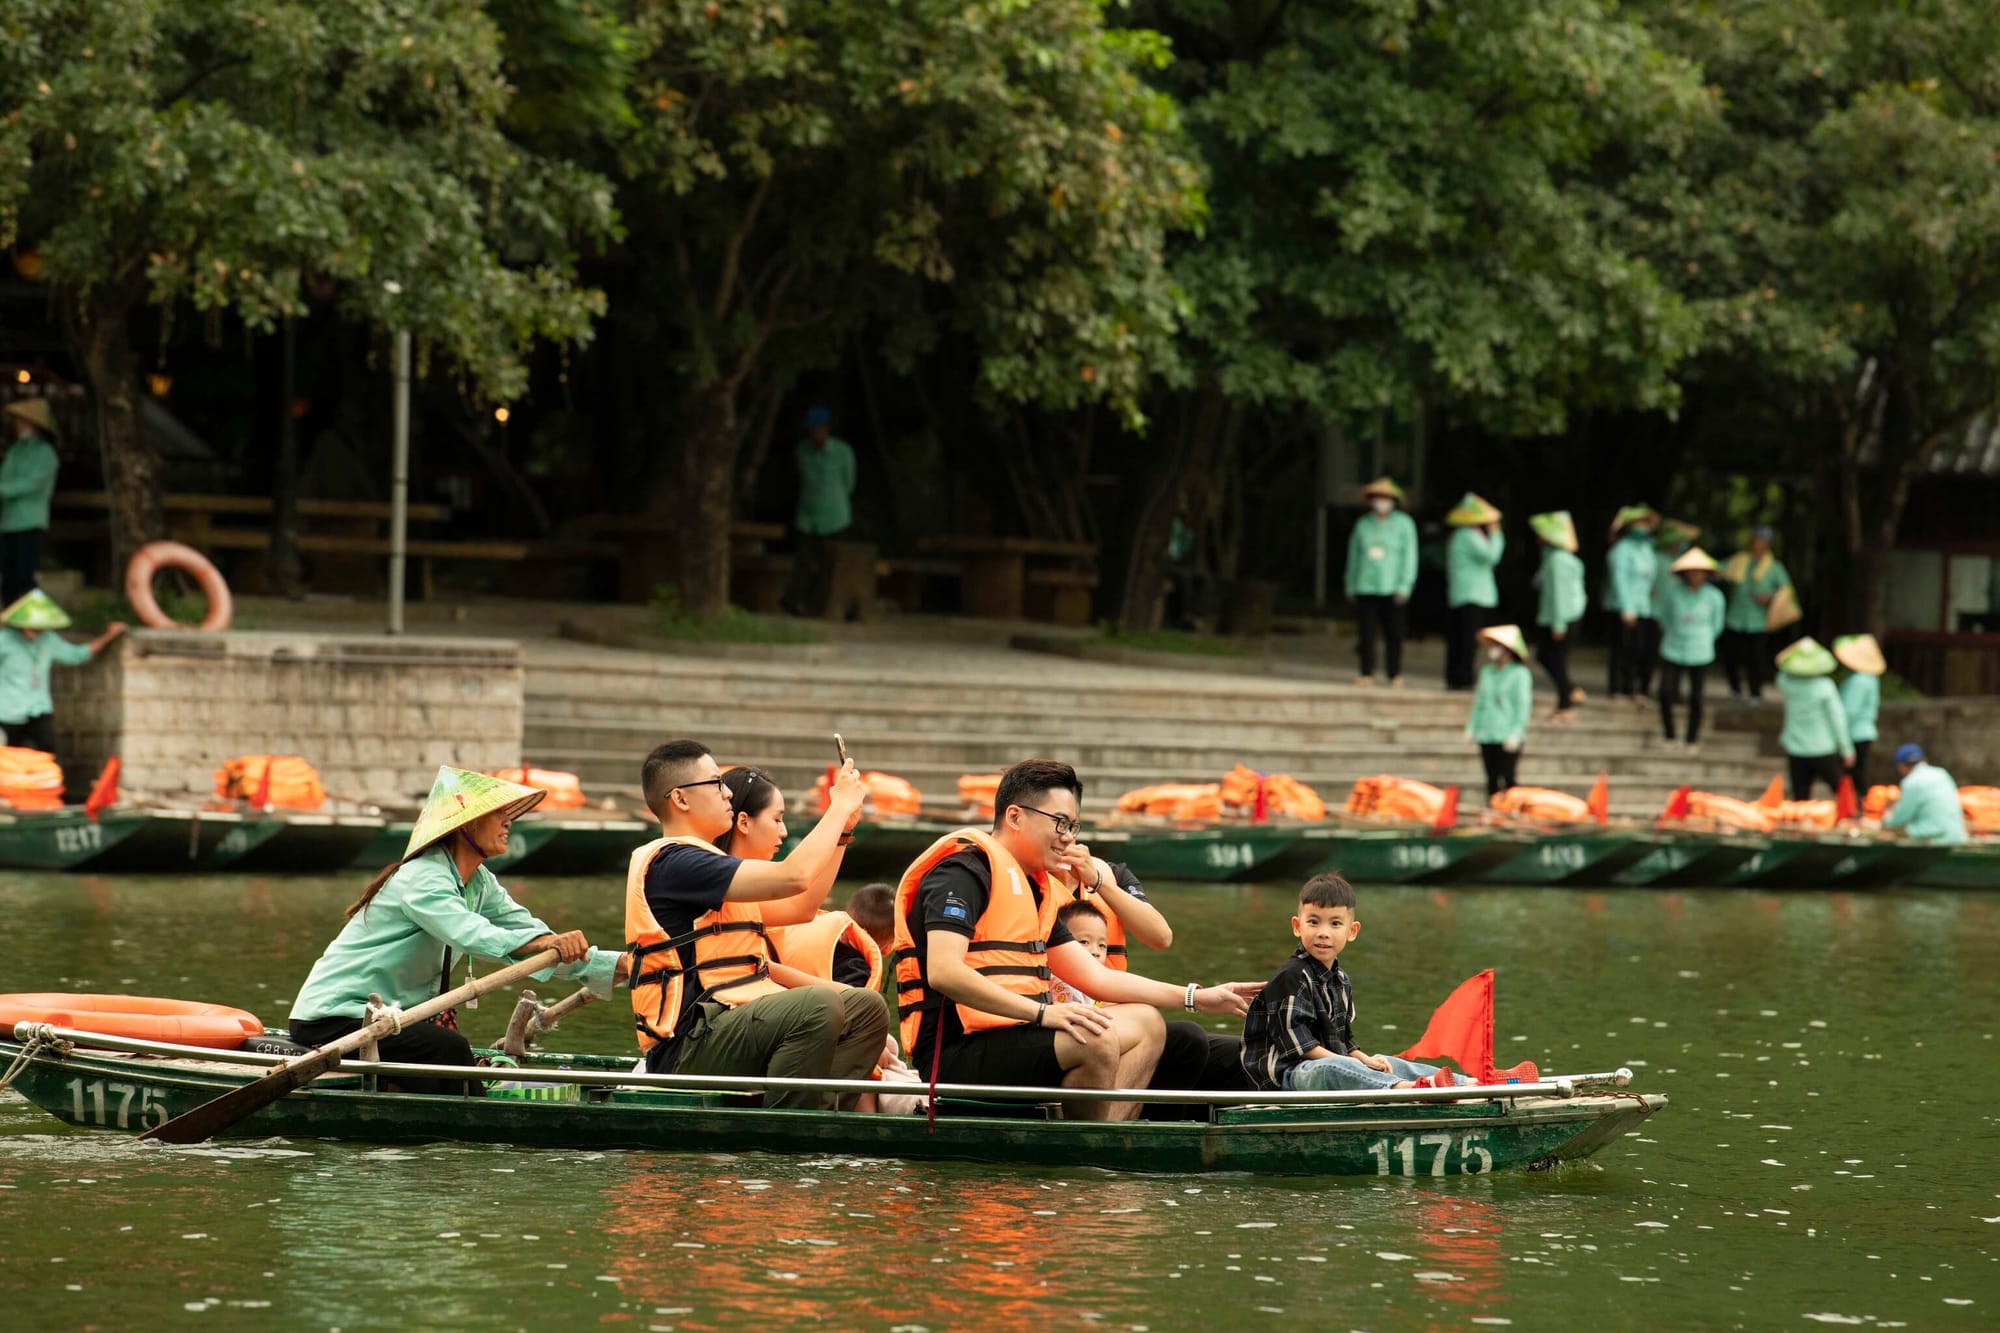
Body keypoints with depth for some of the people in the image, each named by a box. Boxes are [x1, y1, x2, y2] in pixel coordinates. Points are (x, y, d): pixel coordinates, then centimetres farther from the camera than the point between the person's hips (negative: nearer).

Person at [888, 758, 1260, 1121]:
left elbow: (1094, 976, 24)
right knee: (1096, 1040, -29)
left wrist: (1196, 997, 18)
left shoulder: (1035, 888, 21)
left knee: (1145, 1024, 12)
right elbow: (943, 972, -23)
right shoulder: (966, 869, -10)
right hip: (956, 1054, -11)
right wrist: (1042, 1012, -26)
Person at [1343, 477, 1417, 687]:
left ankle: (1395, 675, 7)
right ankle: (1367, 673, 4)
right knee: (1366, 632, -2)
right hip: (1365, 588, 2)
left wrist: (1404, 585, -6)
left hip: (1391, 589, -2)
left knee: (1393, 633, -1)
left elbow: (1409, 556, 2)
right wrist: (1351, 586, 14)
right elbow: (1354, 556, 17)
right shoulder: (1363, 524, 13)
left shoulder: (1403, 524, 5)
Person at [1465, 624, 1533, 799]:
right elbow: (1479, 702, 18)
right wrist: (1472, 727, 13)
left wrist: (1515, 733, -13)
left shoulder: (1520, 674, -4)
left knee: (1507, 778, -8)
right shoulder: (1487, 672, 12)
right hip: (1487, 736, 6)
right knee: (1491, 779, 8)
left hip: (1507, 737, -6)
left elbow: (1523, 705, -7)